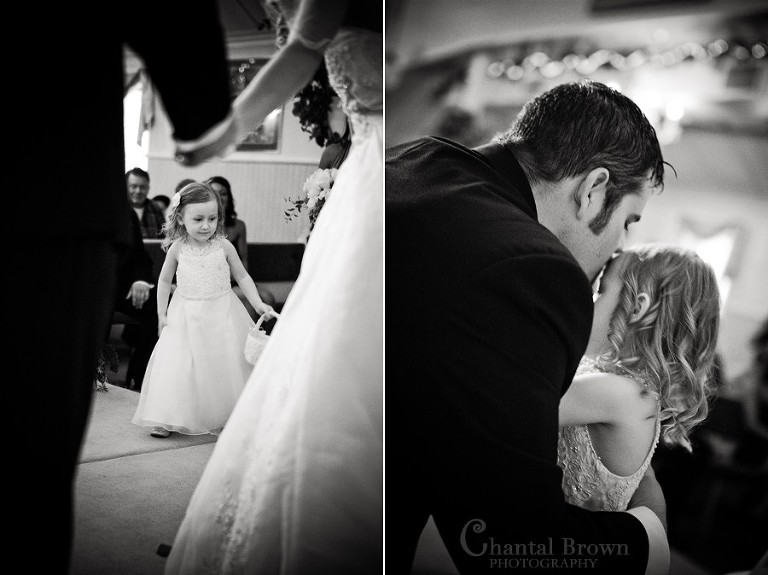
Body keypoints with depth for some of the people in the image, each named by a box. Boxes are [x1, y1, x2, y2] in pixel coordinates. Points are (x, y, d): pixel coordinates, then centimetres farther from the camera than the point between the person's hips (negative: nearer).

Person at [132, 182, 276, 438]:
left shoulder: (223, 246, -6)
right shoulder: (177, 248, -4)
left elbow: (242, 276, 3)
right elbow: (164, 281, 9)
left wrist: (258, 303, -7)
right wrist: (161, 313, 6)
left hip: (222, 314, 0)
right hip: (186, 317, 0)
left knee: (225, 364, 0)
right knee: (177, 364, -5)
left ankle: (223, 419, 13)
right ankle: (167, 419, 9)